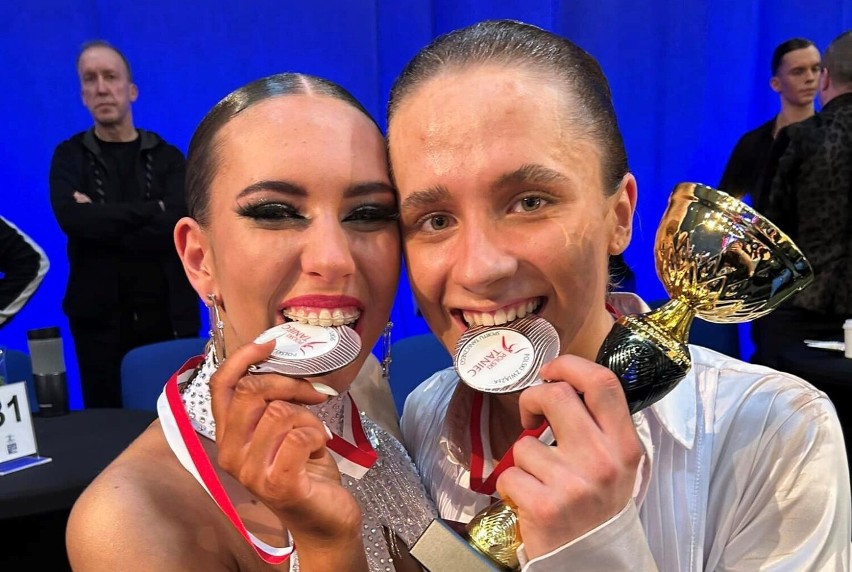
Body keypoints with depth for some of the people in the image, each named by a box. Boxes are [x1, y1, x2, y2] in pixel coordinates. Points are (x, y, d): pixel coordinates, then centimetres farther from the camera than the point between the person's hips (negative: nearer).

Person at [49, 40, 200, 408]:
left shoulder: (167, 156, 4)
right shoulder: (69, 156, 6)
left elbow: (178, 225, -13)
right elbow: (71, 217, -15)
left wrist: (101, 222, -12)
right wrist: (151, 209, -13)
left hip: (169, 316, 0)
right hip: (99, 319, 0)